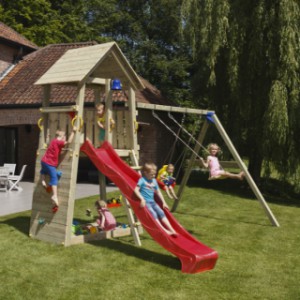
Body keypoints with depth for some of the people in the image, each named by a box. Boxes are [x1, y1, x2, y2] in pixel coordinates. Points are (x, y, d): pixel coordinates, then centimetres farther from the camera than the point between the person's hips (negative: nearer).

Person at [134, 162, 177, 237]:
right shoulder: (142, 180, -6)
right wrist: (142, 199, -28)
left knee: (161, 213, -9)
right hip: (145, 202, -6)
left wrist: (164, 202, 20)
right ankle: (164, 230, -29)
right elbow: (136, 190, -17)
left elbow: (158, 192, 22)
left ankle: (171, 230, -12)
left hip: (152, 202, 6)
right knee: (153, 214, -24)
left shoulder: (154, 181, 15)